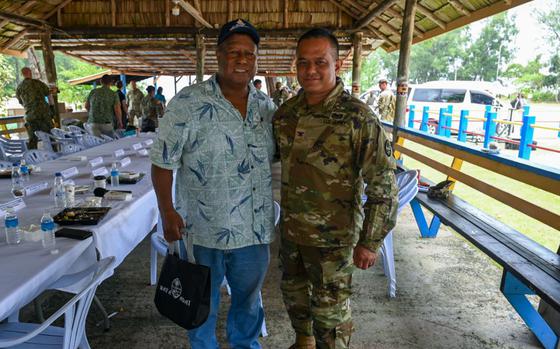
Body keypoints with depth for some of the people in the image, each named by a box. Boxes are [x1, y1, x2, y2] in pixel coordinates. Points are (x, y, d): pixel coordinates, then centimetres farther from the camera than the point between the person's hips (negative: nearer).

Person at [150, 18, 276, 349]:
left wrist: (276, 209, 10)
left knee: (249, 297, 25)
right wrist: (167, 212, -14)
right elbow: (163, 161, -10)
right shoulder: (188, 102, -13)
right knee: (203, 302, 20)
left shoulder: (267, 106, 2)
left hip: (256, 229, 4)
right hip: (203, 230, -4)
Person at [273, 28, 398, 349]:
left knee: (329, 310, 11)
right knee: (294, 292, 25)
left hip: (332, 237, -6)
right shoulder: (285, 113, 0)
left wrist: (369, 242, -15)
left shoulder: (358, 117, -18)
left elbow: (383, 184, -16)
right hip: (290, 229, 6)